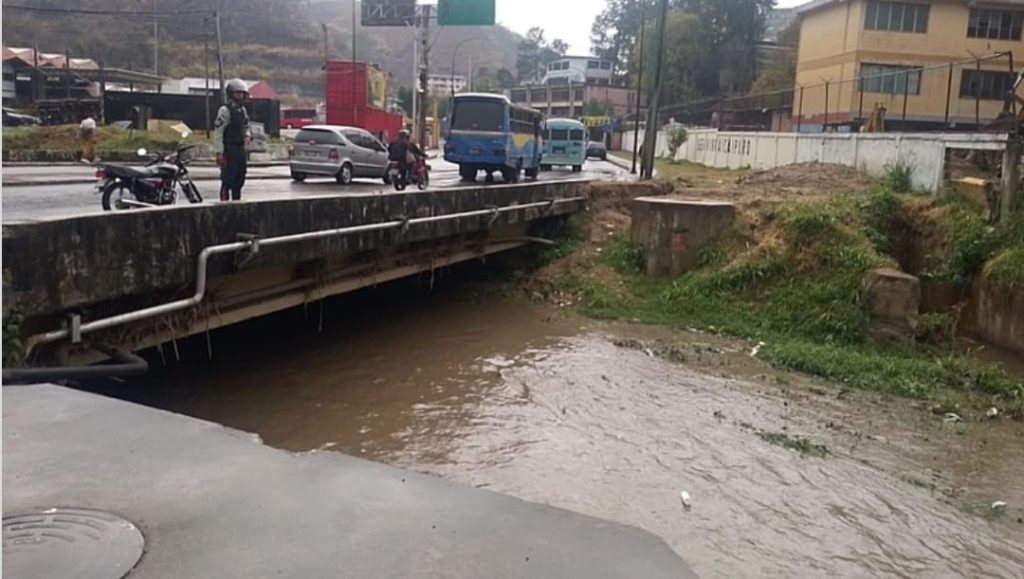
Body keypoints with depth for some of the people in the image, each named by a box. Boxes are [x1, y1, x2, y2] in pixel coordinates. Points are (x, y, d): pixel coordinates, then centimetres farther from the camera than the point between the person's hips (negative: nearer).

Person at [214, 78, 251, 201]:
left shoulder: (242, 110, 14)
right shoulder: (225, 110, -11)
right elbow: (218, 132, -14)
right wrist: (219, 153, -18)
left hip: (240, 149, 8)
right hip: (228, 149, -8)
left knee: (240, 179, 12)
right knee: (228, 180, -7)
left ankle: (237, 201, 21)